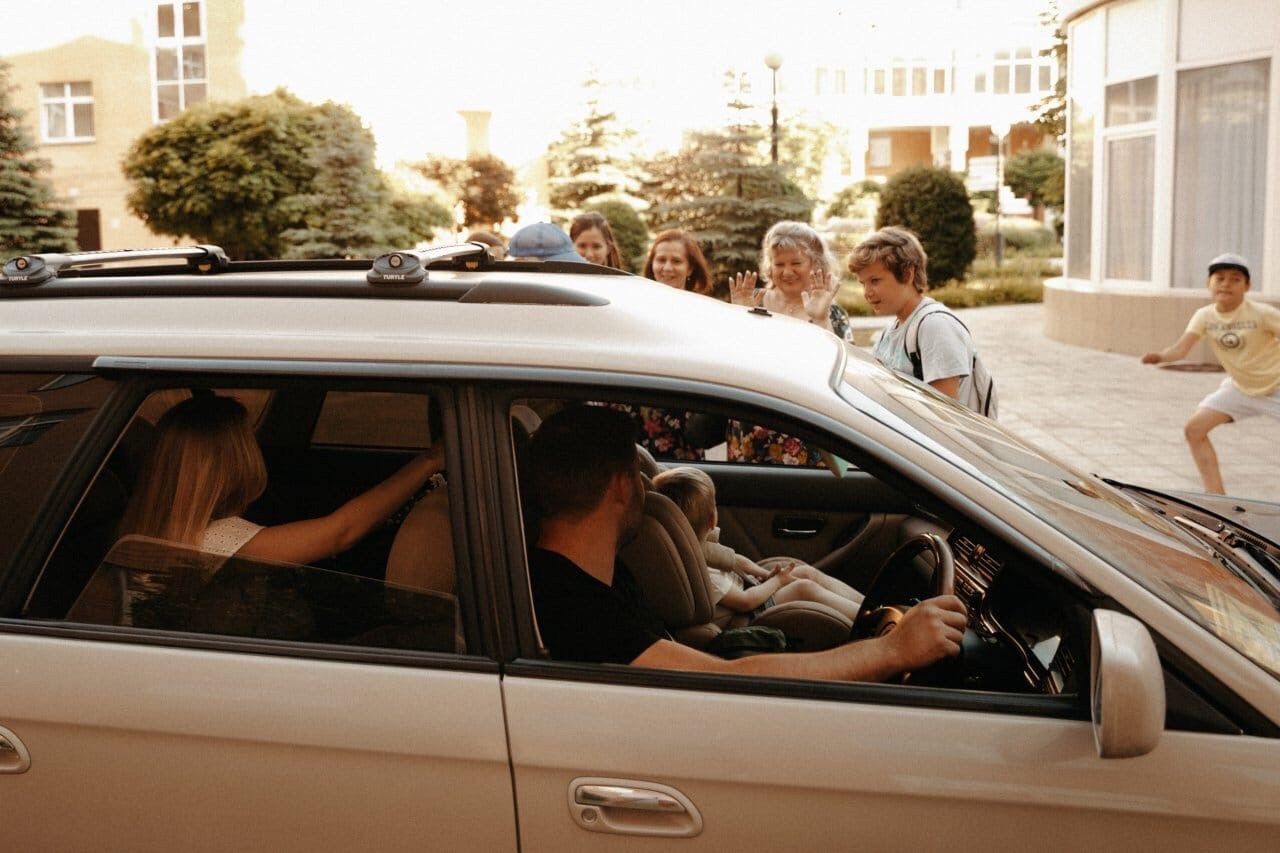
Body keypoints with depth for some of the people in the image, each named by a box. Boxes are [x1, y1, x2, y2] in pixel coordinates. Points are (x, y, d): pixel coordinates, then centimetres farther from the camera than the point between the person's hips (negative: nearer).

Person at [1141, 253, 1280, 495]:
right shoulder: (1205, 316, -11)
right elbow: (1181, 347, -22)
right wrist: (1160, 356, -43)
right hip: (1240, 386, 5)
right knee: (1194, 429, -2)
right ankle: (1217, 498, 8)